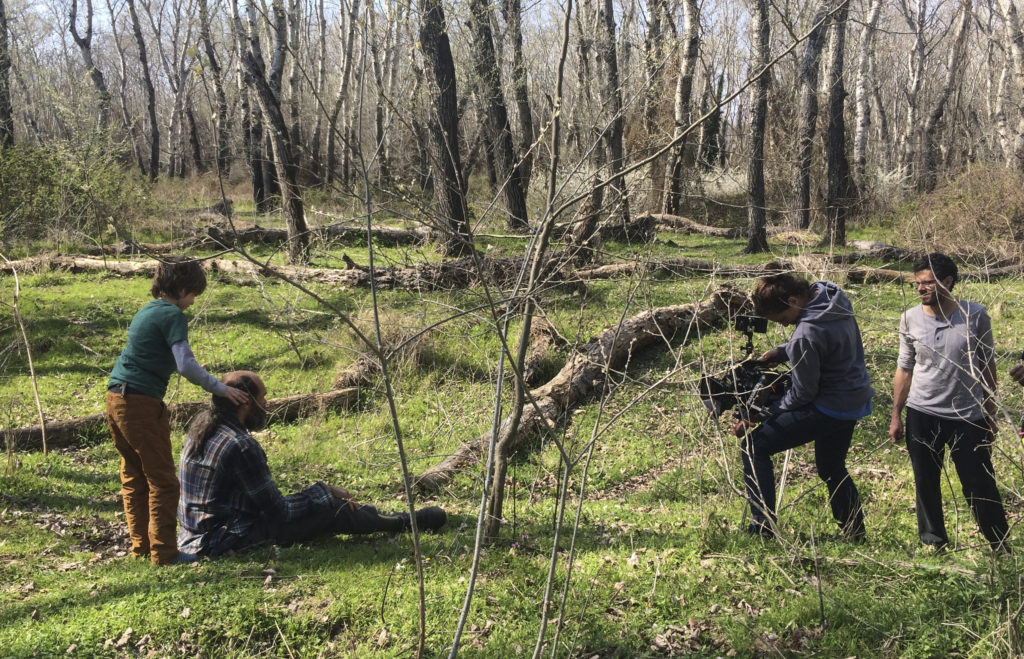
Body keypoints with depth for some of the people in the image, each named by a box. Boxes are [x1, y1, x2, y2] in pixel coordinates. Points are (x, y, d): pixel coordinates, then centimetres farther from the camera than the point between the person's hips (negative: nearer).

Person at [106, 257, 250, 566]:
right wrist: (221, 389, -12)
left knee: (133, 477, 15)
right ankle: (163, 550, 0)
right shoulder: (173, 315, -10)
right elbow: (186, 365, -20)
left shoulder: (145, 312, 18)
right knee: (162, 481, -2)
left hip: (116, 399, 9)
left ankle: (141, 545, 22)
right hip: (142, 403, -9)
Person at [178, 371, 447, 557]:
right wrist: (323, 490, -3)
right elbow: (278, 512, -19)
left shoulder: (199, 429, 6)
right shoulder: (240, 445, -24)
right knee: (327, 507, -3)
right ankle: (403, 523, 15)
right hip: (226, 540, -9)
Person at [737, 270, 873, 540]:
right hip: (856, 401, 10)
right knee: (832, 468, 27)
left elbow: (803, 394, -19)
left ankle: (763, 526, 0)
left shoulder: (806, 335, -29)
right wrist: (781, 351, 5)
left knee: (754, 445, -2)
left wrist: (760, 415, -10)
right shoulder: (832, 294, -2)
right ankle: (855, 532, 34)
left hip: (829, 409, -9)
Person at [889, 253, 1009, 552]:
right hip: (922, 416, 2)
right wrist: (896, 416, 4)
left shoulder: (975, 316, -9)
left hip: (968, 418, -2)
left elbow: (987, 366, 1)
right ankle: (934, 543, 30)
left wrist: (990, 414, 4)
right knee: (926, 483, 12)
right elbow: (904, 369, 4)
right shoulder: (911, 318, -5)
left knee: (981, 486, 4)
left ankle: (999, 546, 24)